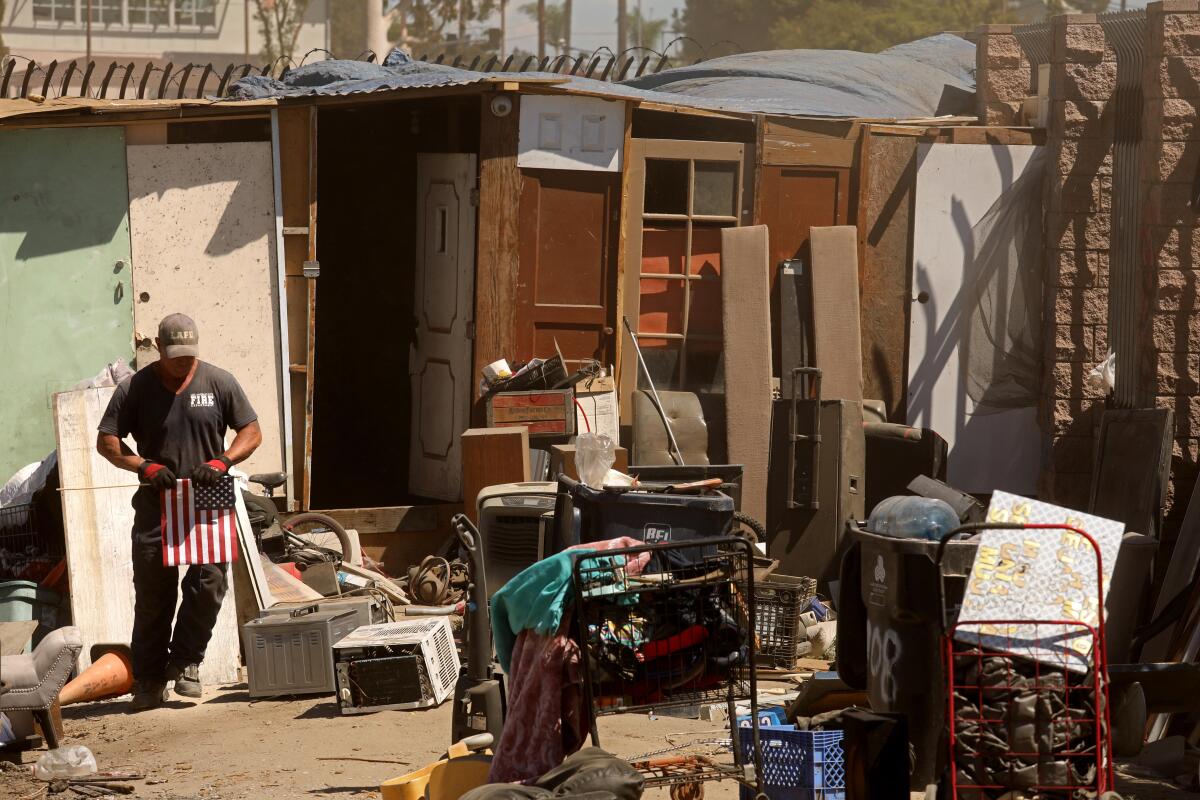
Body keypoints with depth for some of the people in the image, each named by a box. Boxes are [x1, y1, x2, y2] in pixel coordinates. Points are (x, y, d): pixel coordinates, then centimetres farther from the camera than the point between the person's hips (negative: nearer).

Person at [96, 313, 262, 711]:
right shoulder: (135, 388, 3)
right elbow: (106, 441, 3)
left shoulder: (218, 382, 5)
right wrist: (144, 466, -14)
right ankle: (149, 681, 7)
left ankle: (186, 662, 5)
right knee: (153, 595, 0)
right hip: (156, 506, 0)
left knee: (209, 582, -12)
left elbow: (252, 432, 8)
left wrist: (222, 461, -11)